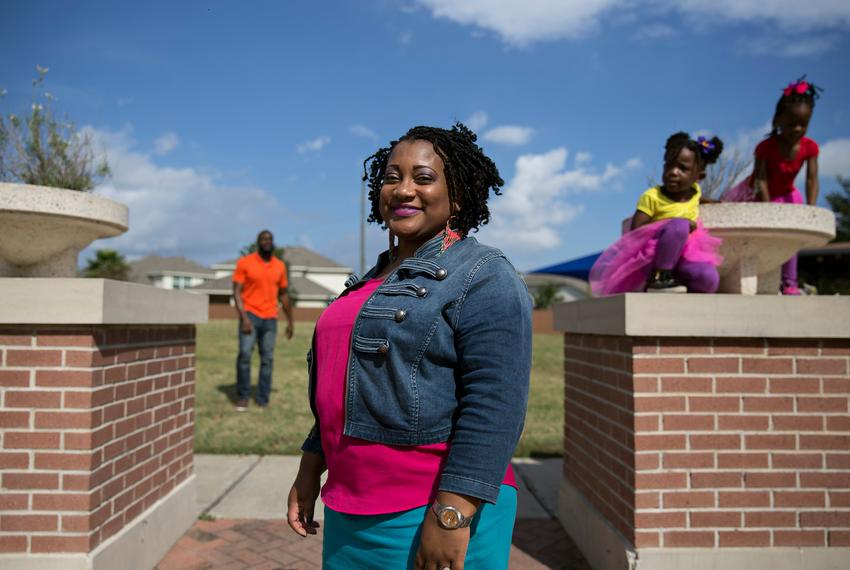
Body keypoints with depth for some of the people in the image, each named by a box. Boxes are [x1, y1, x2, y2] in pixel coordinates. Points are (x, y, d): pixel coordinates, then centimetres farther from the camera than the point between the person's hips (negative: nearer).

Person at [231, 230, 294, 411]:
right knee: (244, 354, -15)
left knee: (267, 359, 2)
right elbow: (236, 292, -6)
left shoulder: (280, 266, 9)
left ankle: (263, 400, 9)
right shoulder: (245, 262, -2)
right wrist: (244, 317, -17)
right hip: (250, 315, -3)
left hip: (270, 318, 3)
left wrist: (290, 321, 15)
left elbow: (283, 295, 16)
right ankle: (242, 396, 1)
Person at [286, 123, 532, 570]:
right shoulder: (375, 281, 13)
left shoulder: (484, 277, -11)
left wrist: (452, 514, -23)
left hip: (431, 515, -7)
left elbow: (495, 404, -20)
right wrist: (309, 472, 17)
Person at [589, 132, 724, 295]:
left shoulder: (695, 190, 8)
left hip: (683, 257, 6)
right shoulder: (652, 196, -12)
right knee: (679, 225, -36)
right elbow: (635, 231, -19)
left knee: (710, 279, -24)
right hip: (651, 256, -6)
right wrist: (677, 226, -22)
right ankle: (659, 277, -27)